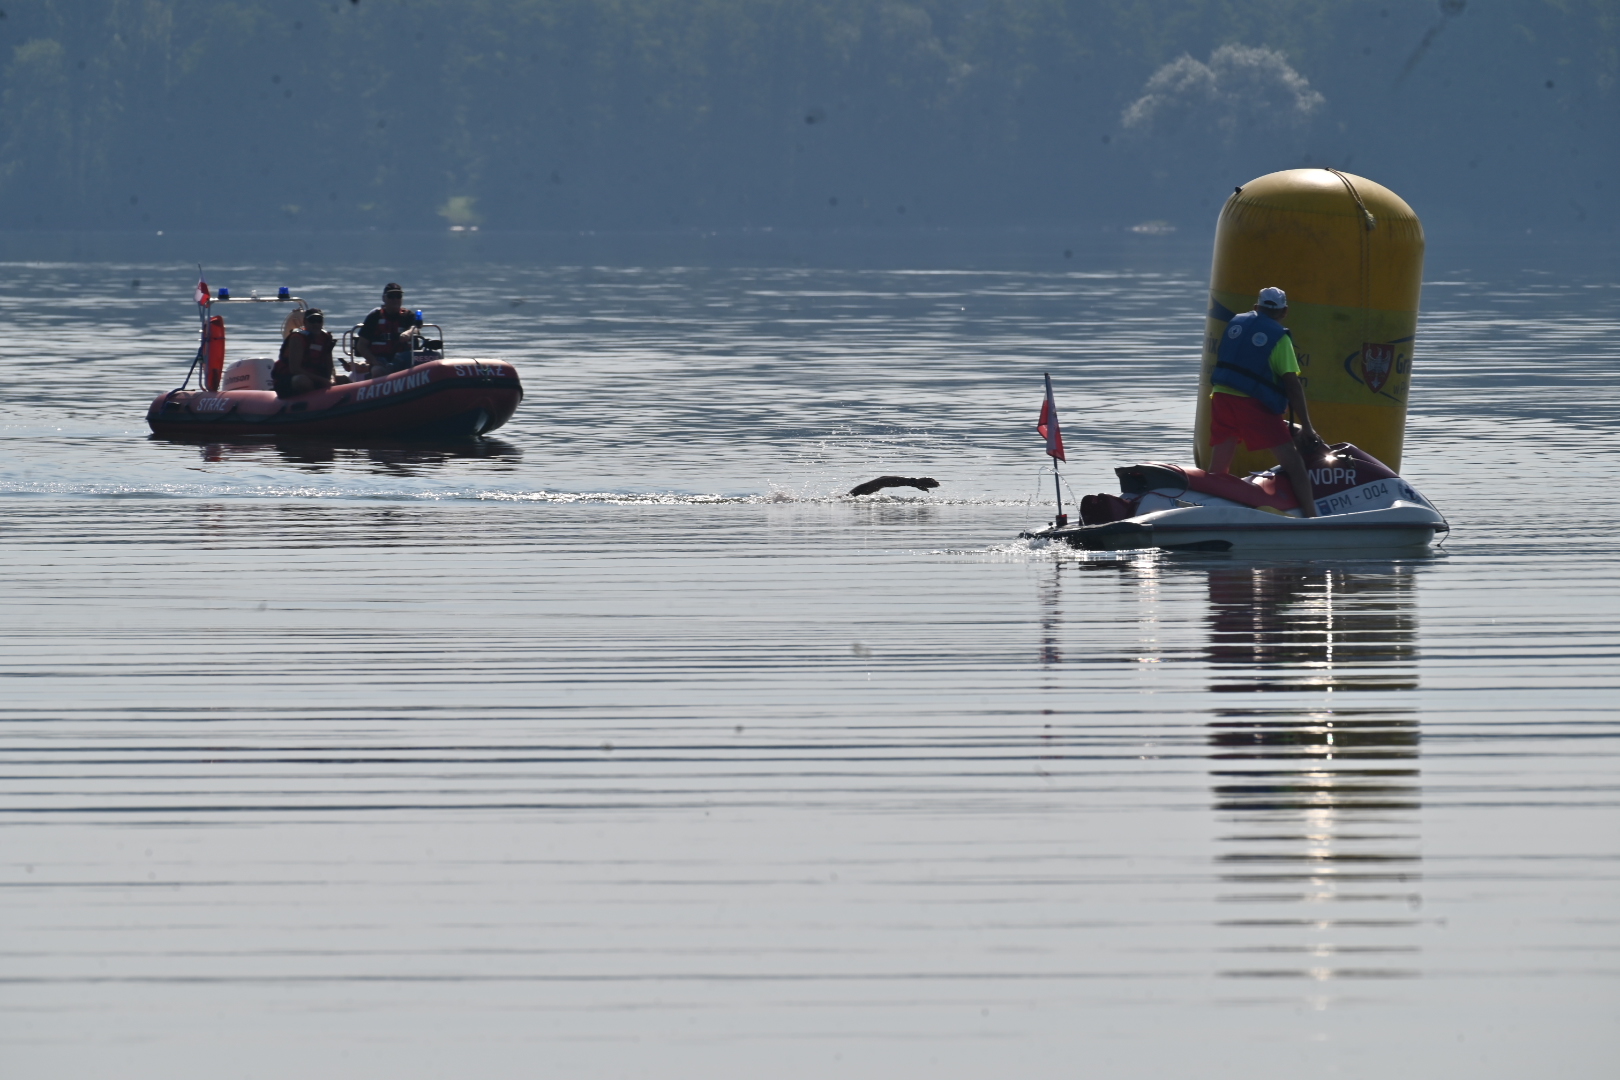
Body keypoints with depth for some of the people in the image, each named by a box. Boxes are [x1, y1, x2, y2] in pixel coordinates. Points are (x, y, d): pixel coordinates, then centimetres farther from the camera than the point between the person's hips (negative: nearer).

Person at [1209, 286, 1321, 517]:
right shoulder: (1279, 337, -3)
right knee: (1293, 462, -3)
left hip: (1221, 396, 5)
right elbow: (1293, 385, -7)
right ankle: (1311, 516, -10)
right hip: (1254, 403, -5)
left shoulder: (1235, 323, 13)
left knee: (1217, 469, 12)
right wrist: (1306, 427, -4)